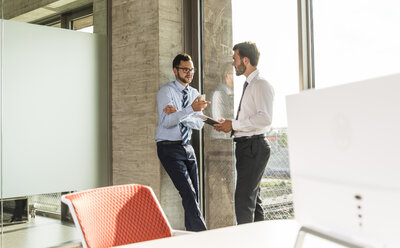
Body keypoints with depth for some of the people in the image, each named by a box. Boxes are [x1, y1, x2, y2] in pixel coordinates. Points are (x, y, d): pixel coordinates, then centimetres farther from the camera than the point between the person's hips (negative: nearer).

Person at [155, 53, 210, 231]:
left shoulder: (194, 93, 10)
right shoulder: (166, 91, -8)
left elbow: (199, 124, -1)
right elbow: (166, 121, -22)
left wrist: (178, 113, -18)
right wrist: (191, 109, -34)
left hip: (187, 147, 7)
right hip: (169, 148, -6)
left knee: (195, 194, 7)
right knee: (188, 193, -15)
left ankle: (191, 234, 18)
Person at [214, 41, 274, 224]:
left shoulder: (261, 85, -12)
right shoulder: (248, 85, 19)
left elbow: (265, 118, -24)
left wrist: (234, 124, -18)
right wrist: (230, 126, 9)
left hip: (254, 146, -10)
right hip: (245, 145, 10)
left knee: (243, 200, -13)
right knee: (252, 199, 16)